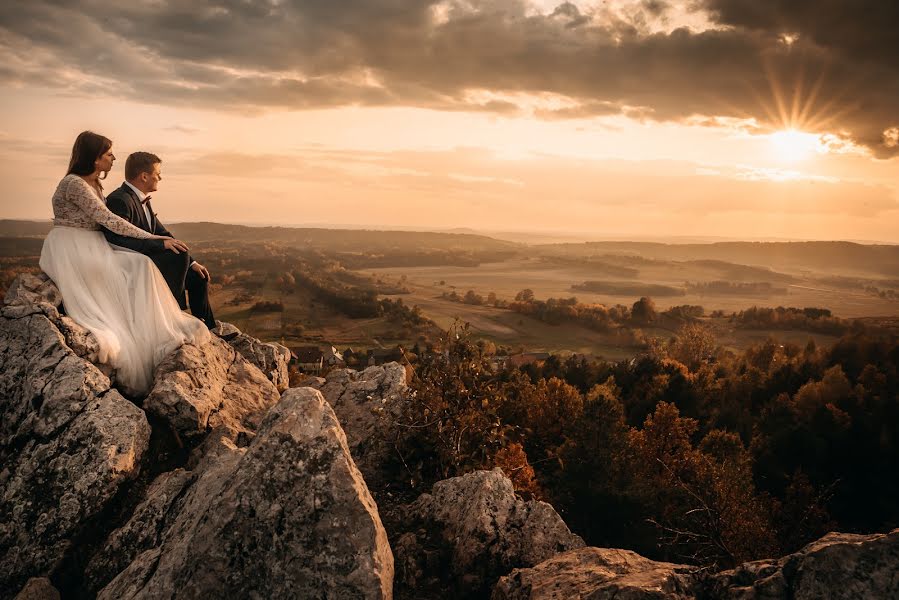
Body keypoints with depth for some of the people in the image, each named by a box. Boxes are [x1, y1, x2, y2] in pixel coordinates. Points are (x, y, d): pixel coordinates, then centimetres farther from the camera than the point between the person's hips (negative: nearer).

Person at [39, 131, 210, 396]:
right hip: (69, 251, -9)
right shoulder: (73, 184, -15)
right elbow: (107, 220, -19)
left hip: (92, 248, 9)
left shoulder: (95, 185, 14)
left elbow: (104, 220, 17)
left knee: (141, 265, -11)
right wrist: (153, 238, -18)